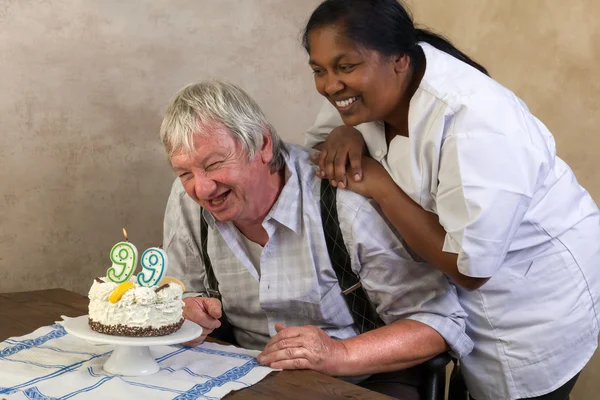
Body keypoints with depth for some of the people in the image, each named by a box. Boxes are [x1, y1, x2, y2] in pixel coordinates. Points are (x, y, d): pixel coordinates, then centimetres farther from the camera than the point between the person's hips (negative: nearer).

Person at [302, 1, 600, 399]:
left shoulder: (474, 126, -35)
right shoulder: (371, 87, -12)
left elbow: (469, 267, -31)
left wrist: (379, 185, -29)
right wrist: (343, 136, -22)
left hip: (538, 296, -7)